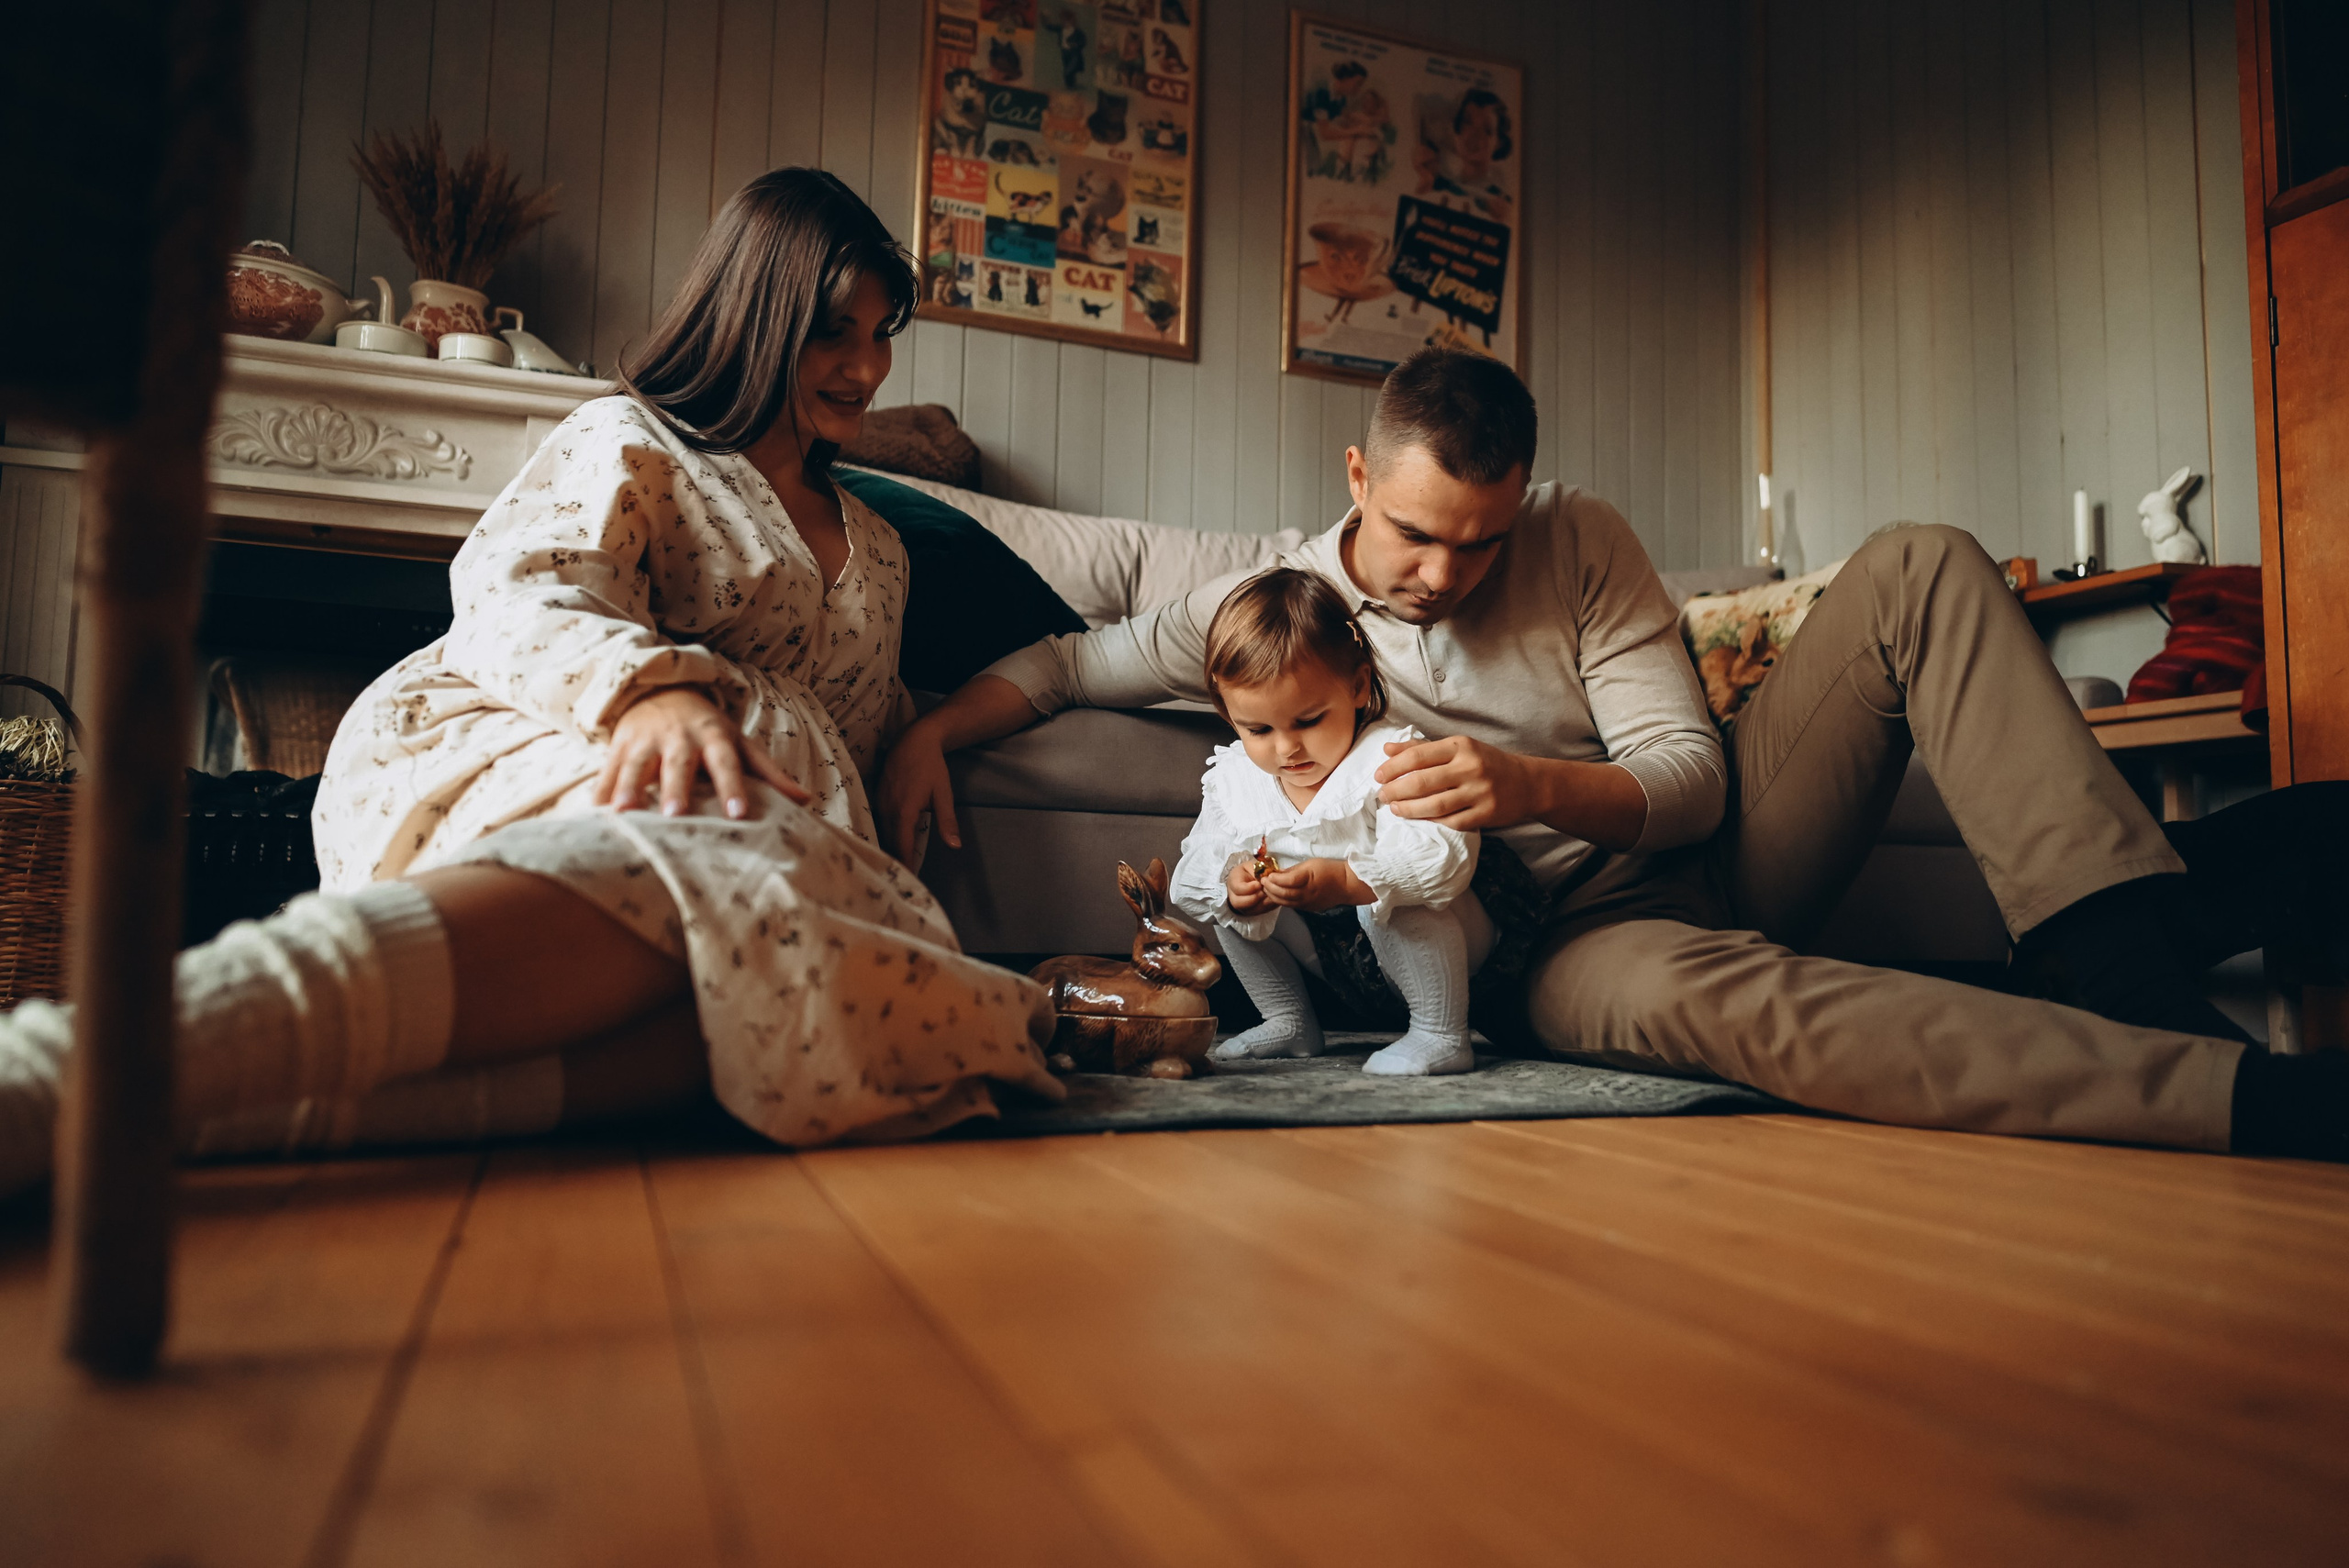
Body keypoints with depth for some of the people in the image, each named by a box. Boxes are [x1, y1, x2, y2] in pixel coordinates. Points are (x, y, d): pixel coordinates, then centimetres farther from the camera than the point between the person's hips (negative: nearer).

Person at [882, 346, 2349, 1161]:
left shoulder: (1582, 539, 1)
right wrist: (929, 726, -12)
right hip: (1564, 947, -3)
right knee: (1696, 989, -44)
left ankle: (2123, 934, -32)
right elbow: (1067, 662, 7)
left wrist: (1538, 787, -27)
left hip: (1711, 855, 4)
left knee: (1920, 569, -14)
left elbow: (1688, 775, -5)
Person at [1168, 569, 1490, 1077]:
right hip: (1332, 956, 6)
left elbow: (1443, 856, -39)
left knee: (1391, 901, -35)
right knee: (1227, 903, -5)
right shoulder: (1231, 781, -8)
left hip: (1429, 935, -6)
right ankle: (1288, 1023, 7)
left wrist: (1341, 880, -51)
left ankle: (1441, 1037, -20)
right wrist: (1231, 885, -31)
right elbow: (1197, 869, -6)